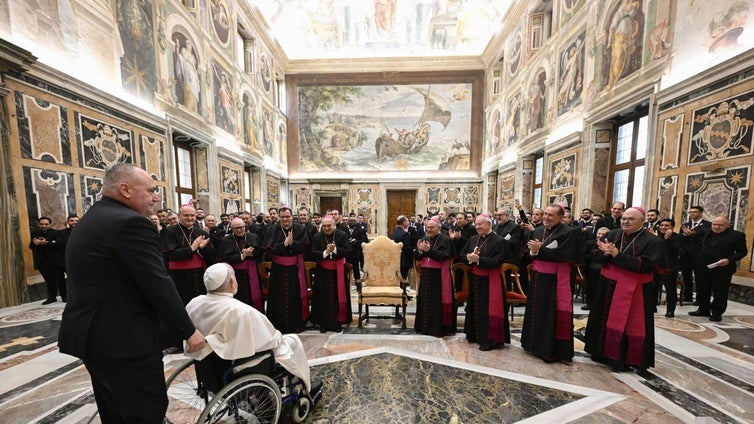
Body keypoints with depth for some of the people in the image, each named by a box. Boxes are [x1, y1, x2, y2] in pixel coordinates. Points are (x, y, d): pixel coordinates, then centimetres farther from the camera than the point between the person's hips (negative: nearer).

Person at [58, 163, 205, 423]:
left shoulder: (89, 221, 12)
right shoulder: (130, 223, -20)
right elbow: (159, 285, -22)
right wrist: (189, 331, -12)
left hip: (92, 334, 10)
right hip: (125, 338, -10)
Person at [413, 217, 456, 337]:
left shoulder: (445, 240, -7)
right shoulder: (424, 239, 8)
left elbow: (443, 256, -19)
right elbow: (417, 257, 6)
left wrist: (429, 250, -27)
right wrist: (419, 250, -15)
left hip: (439, 275, -5)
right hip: (426, 274, 5)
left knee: (438, 301, 2)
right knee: (425, 300, 11)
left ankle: (439, 327, 17)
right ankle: (425, 325, 25)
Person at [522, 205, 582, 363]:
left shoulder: (569, 232, -10)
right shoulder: (538, 231, 10)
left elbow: (563, 255, -21)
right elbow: (530, 251, 8)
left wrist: (539, 250, -20)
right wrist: (532, 251, -13)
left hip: (554, 280, -7)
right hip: (537, 278, 7)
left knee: (551, 315, 3)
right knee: (536, 312, 17)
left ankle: (550, 350, 18)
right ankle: (536, 343, 33)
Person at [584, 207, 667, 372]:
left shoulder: (652, 241, -6)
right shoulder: (613, 234, 4)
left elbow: (645, 265, -17)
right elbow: (598, 257, 1)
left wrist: (617, 255, -21)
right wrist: (606, 253, -19)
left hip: (633, 290, -4)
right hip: (608, 287, 4)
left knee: (629, 325, 6)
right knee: (605, 320, 13)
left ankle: (623, 359, 21)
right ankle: (603, 352, 28)